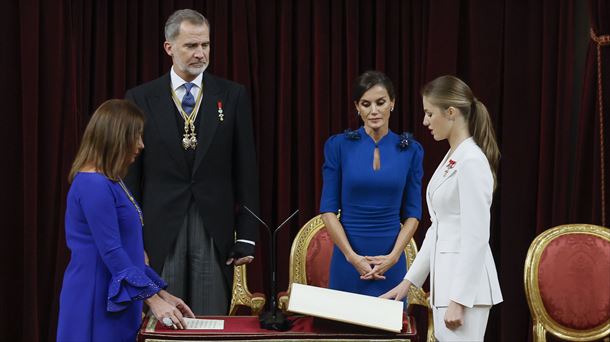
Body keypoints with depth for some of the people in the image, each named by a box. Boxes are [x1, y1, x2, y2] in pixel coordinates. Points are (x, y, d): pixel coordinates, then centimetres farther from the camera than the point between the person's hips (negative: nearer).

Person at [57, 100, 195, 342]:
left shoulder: (111, 183, 13)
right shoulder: (93, 184, -17)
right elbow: (111, 252, -20)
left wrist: (162, 294, 13)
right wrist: (153, 300, -17)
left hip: (115, 301, 9)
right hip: (98, 304, -9)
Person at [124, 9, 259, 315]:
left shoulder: (233, 96, 4)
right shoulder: (141, 99, 3)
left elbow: (245, 171, 3)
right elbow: (130, 174, 3)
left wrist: (246, 236, -1)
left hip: (215, 232, 0)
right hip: (161, 231, 0)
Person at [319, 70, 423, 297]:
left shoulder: (410, 150, 3)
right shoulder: (338, 145, -2)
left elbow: (413, 212, 4)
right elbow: (328, 208, -3)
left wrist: (394, 255, -10)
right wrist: (352, 256, -13)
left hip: (391, 261, 1)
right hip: (349, 258, -1)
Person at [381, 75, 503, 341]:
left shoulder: (472, 161, -16)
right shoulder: (452, 159, 13)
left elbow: (476, 238, -20)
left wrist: (458, 300, -21)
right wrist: (410, 279, 18)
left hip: (466, 283, -10)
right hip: (447, 278, 10)